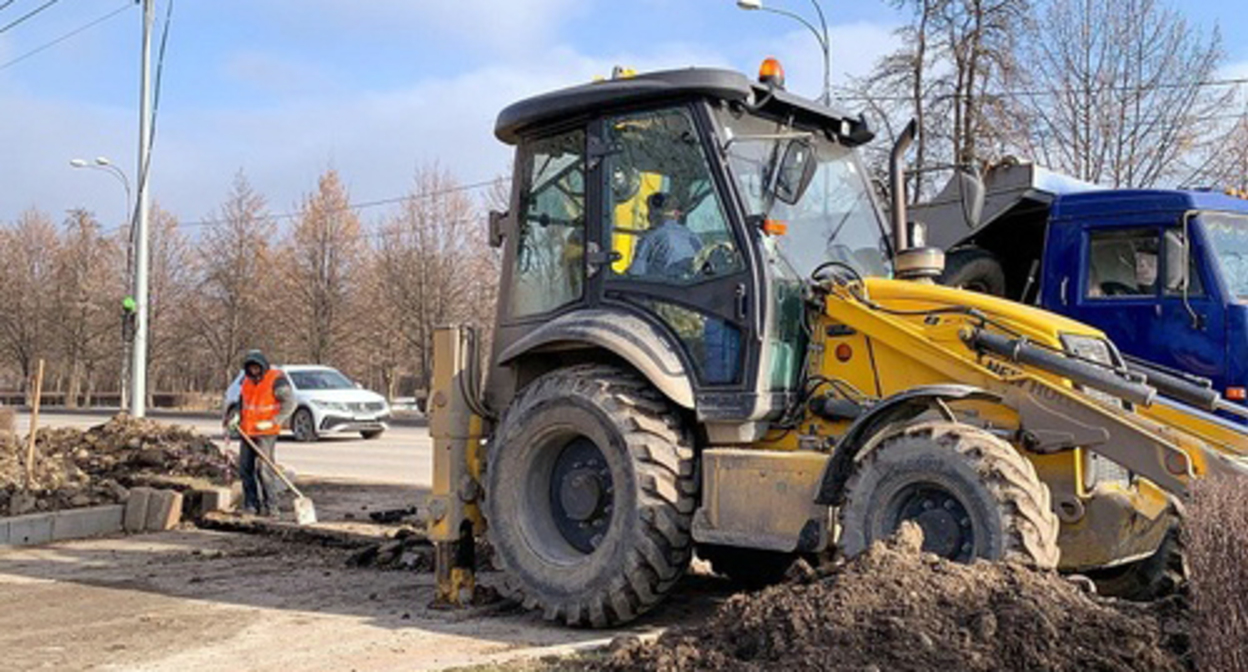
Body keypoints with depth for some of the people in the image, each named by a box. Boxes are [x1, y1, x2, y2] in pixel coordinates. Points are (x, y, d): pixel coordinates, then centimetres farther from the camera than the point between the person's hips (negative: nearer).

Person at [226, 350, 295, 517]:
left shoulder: (276, 380, -11)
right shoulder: (247, 380, 11)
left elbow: (290, 403, -14)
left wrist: (273, 422, -18)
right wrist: (237, 417, 10)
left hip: (266, 433, -7)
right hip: (247, 432, 7)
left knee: (264, 469, -12)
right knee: (245, 469, 8)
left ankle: (270, 507, -6)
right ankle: (251, 505, 18)